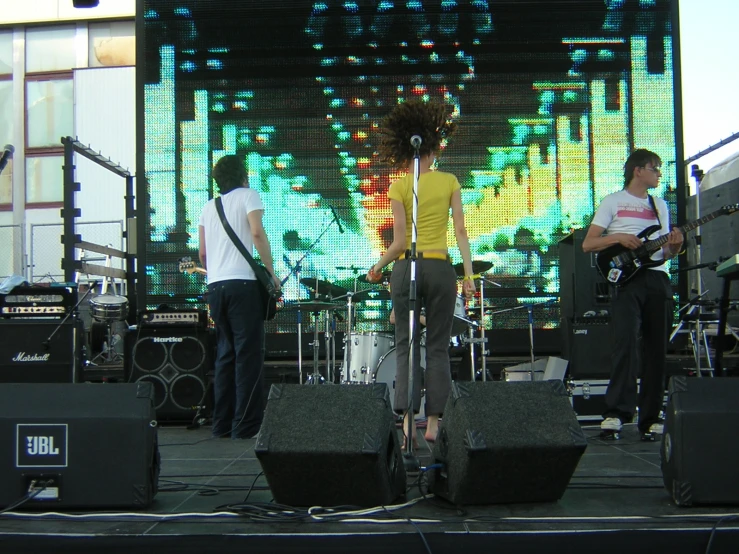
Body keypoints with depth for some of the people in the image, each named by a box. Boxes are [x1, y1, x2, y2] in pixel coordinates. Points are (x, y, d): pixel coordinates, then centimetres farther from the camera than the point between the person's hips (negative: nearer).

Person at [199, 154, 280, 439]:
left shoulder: (208, 207, 20)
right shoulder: (248, 195, 4)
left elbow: (202, 253, 17)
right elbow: (257, 232, -12)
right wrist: (271, 272, -6)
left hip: (215, 286, 6)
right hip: (242, 284, -6)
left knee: (225, 356, 13)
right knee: (248, 357, -5)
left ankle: (223, 428, 14)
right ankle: (245, 431, -8)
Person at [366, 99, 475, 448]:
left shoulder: (399, 187, -1)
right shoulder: (449, 182, 3)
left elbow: (400, 242, -5)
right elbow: (460, 231, -2)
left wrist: (377, 268, 9)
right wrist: (468, 273, -1)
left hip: (406, 269, -1)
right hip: (440, 268, 1)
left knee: (406, 345, 5)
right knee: (437, 347, 6)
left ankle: (408, 419, -3)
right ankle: (433, 422, 4)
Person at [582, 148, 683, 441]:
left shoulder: (660, 205, 23)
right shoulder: (613, 201, 8)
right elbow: (587, 244, 1)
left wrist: (675, 245, 1)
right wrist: (618, 237, -13)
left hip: (658, 279, 5)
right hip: (626, 278, -5)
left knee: (657, 351, 2)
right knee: (626, 342, -20)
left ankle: (650, 418, 6)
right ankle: (617, 411, -23)